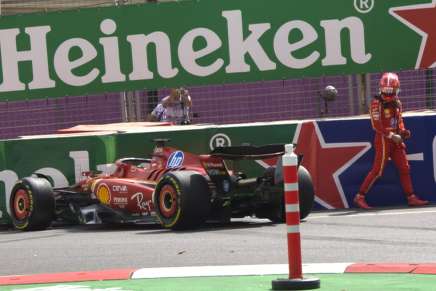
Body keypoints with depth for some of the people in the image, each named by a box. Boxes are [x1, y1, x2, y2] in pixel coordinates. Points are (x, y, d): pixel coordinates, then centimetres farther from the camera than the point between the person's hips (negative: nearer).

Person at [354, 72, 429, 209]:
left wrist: (403, 131, 2)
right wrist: (391, 135, -21)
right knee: (377, 170, -8)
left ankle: (411, 197, 10)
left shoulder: (397, 102, 13)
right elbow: (376, 125, -17)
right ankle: (360, 197, -1)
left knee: (404, 168, 5)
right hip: (383, 140, -7)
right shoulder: (377, 103, -10)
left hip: (395, 139, 7)